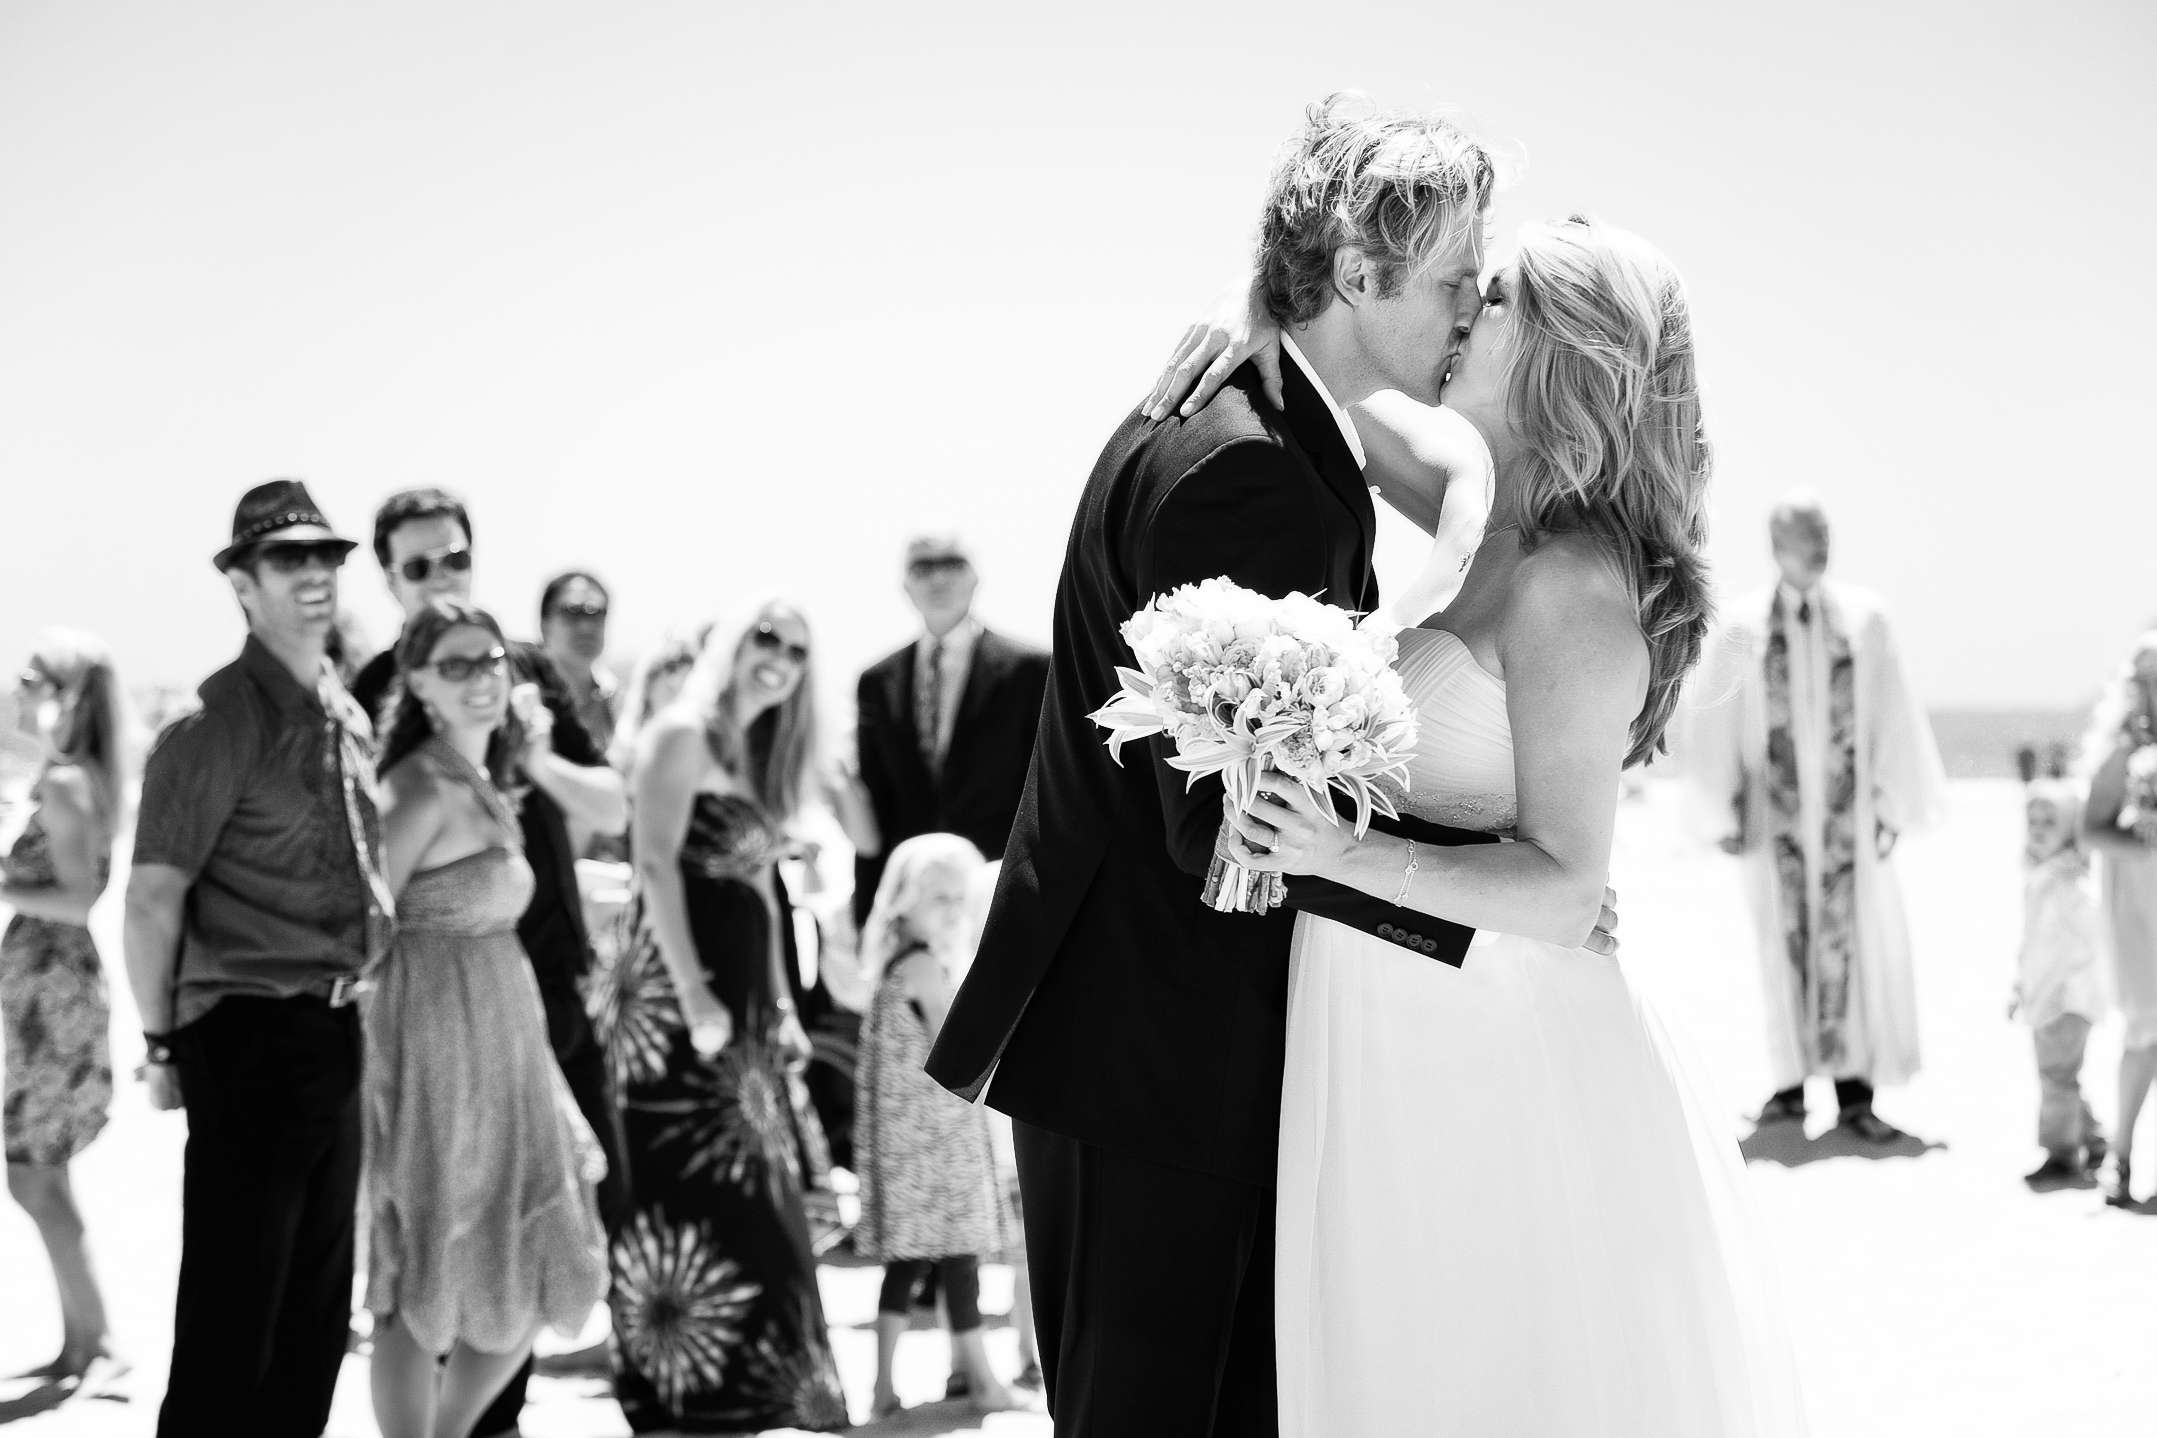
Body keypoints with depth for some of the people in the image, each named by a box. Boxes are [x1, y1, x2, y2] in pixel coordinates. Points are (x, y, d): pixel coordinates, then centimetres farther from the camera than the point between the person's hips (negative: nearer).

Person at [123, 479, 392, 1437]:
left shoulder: (346, 718, 12)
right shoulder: (219, 723, -12)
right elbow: (153, 896, -12)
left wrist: (355, 993, 15)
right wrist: (162, 1044, -10)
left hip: (334, 1032, 8)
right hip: (251, 1035, -8)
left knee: (318, 1306, 15)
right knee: (234, 1304, -3)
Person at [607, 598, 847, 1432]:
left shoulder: (759, 759, 19)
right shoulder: (681, 737, -8)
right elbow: (655, 868, -16)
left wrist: (781, 1005, 15)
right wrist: (694, 996, -21)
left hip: (745, 997, 9)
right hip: (679, 998, -9)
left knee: (750, 1198, 11)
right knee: (695, 1198, -9)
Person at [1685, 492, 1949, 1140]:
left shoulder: (1865, 618, 0)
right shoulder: (1742, 628, -1)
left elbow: (1893, 716, 2)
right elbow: (1715, 726, 2)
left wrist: (1893, 806, 0)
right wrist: (1722, 814, 0)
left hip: (1849, 811, 0)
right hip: (1777, 812, 0)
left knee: (1857, 946, -3)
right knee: (1787, 946, 4)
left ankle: (1854, 1091, 1)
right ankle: (1791, 1082, 11)